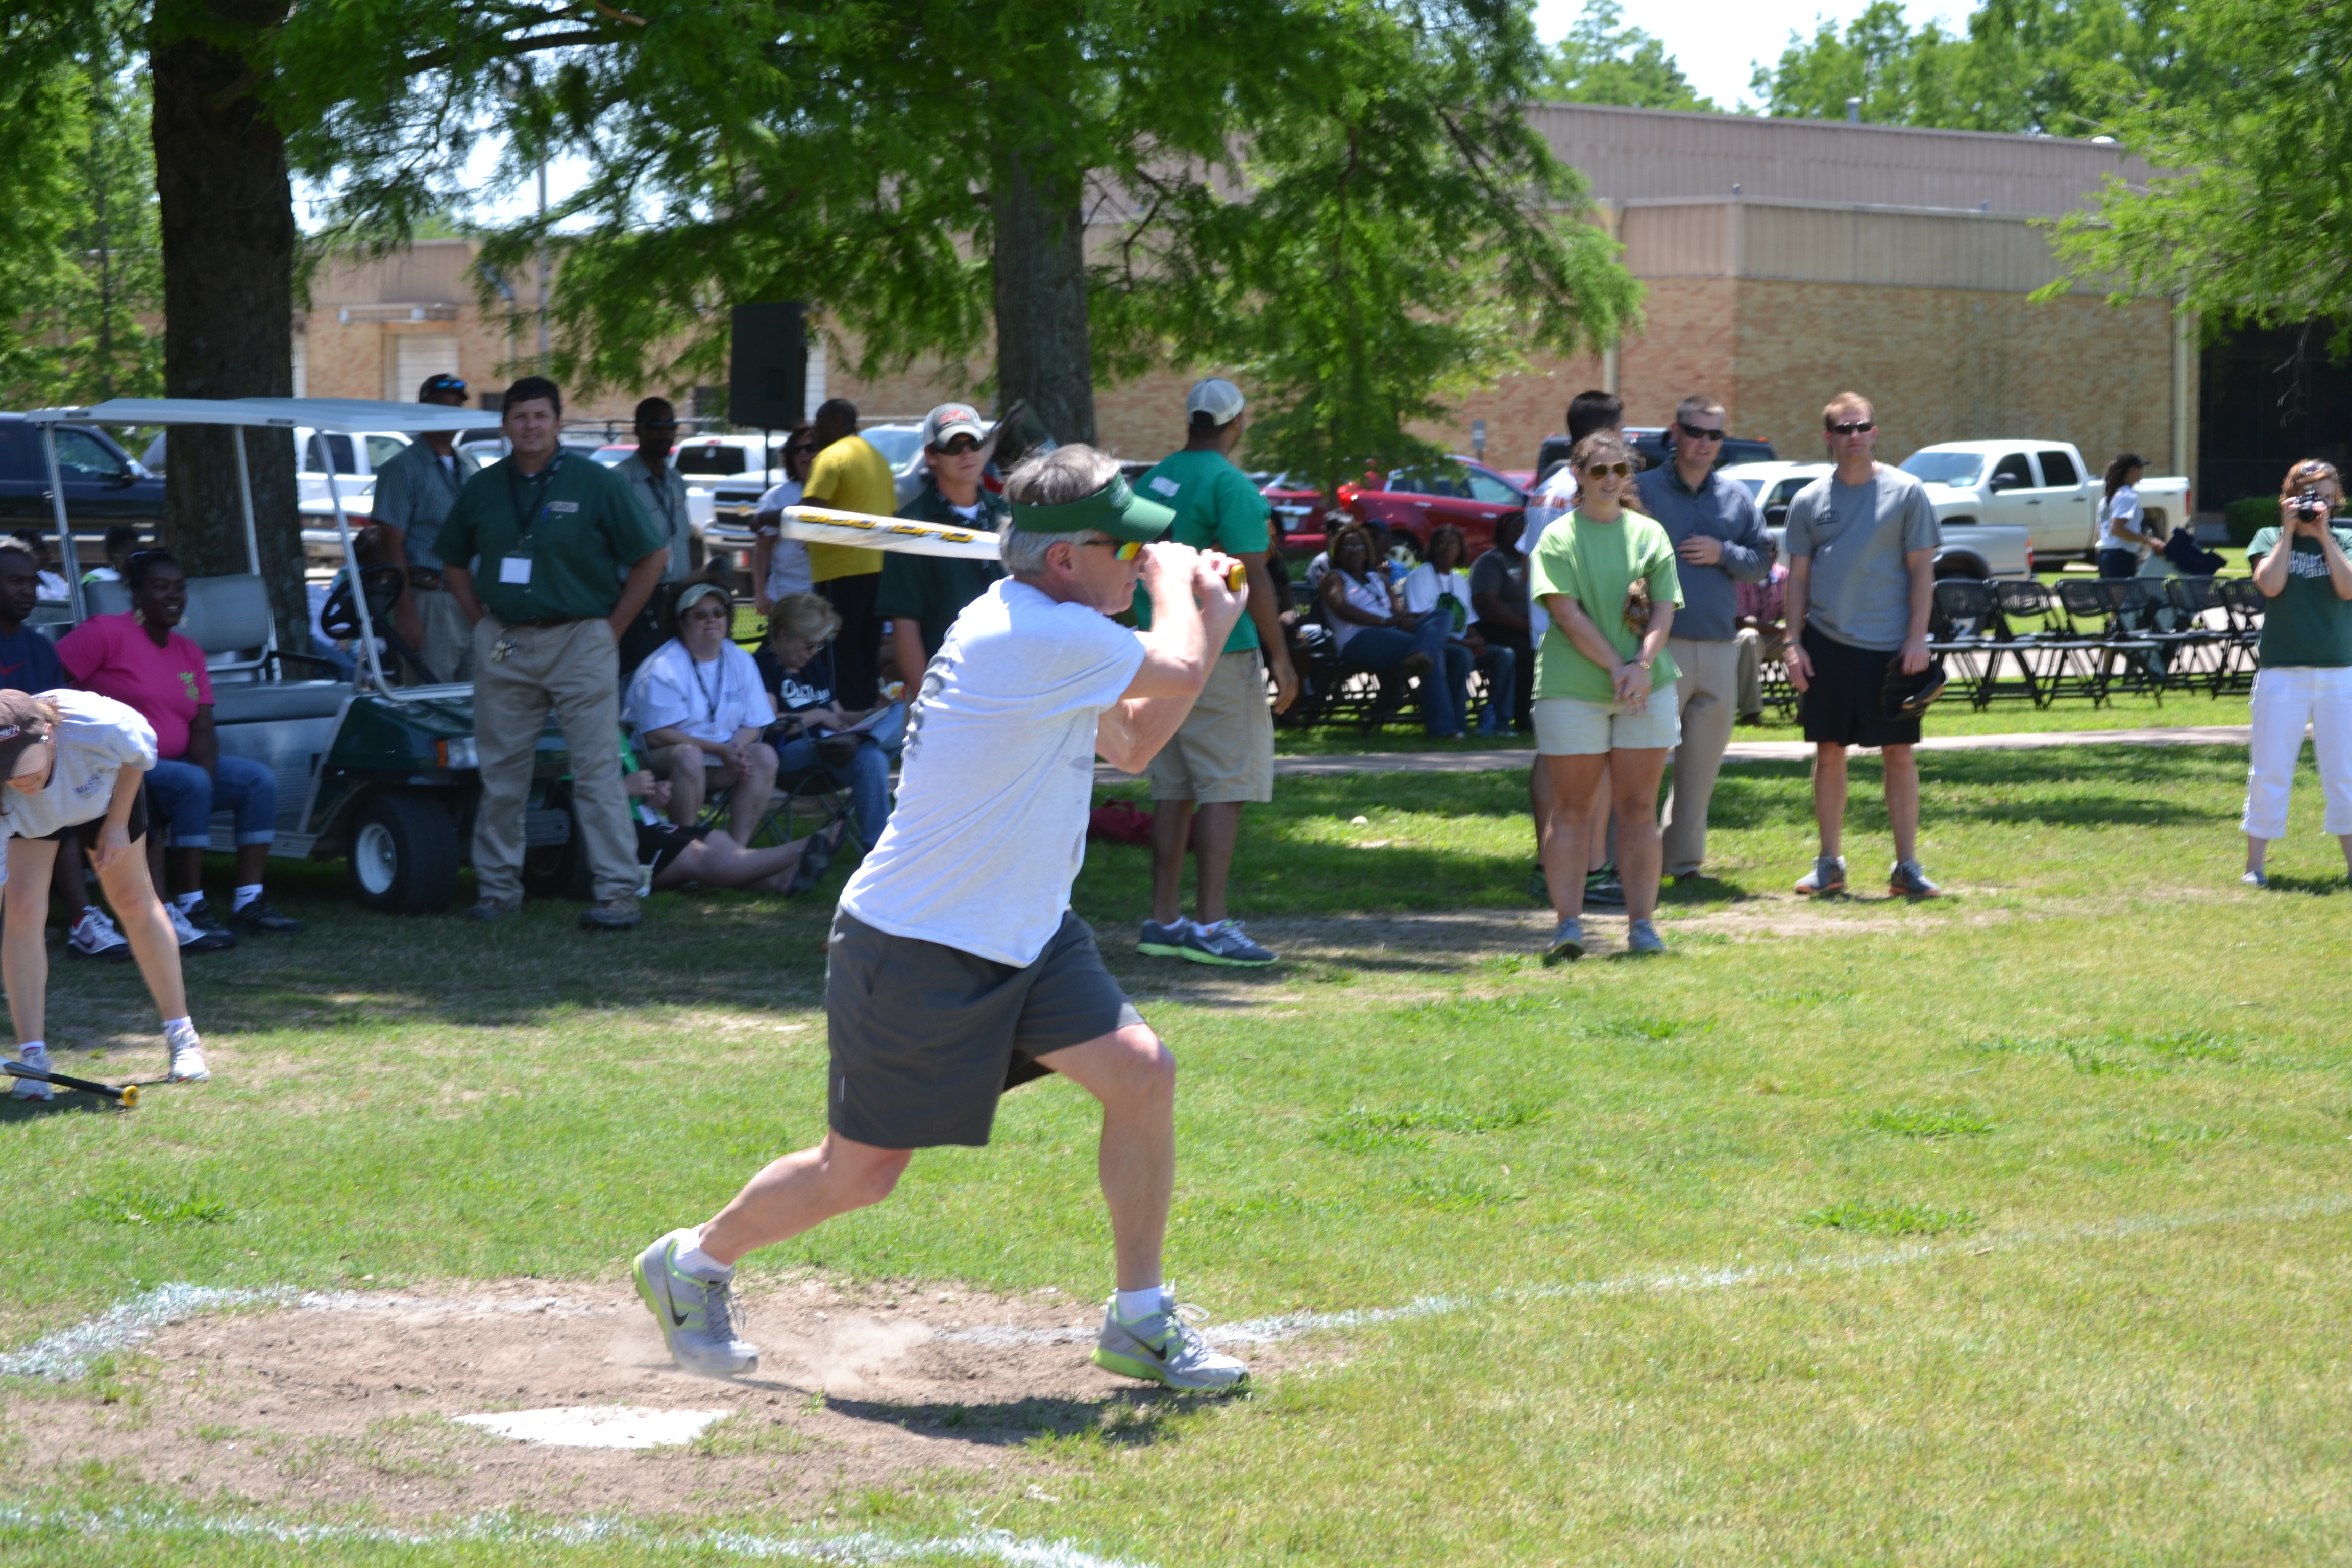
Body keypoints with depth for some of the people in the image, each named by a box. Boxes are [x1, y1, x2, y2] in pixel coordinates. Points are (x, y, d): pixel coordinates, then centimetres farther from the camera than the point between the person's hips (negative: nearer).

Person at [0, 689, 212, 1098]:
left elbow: (139, 755, -17)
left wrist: (117, 824, -15)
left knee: (135, 902, 7)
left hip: (110, 790, 1)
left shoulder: (100, 728, -44)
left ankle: (181, 1037, 21)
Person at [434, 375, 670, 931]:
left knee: (597, 770, -5)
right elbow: (453, 559, 21)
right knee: (500, 771, 8)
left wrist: (613, 627, -3)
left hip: (579, 640, -4)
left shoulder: (593, 484, -3)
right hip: (503, 645, 4)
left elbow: (652, 557, -1)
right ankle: (497, 886, 18)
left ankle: (617, 892, -4)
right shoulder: (483, 488, 8)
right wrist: (479, 619, 9)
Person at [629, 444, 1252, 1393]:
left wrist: (1207, 621, 7)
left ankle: (1141, 1321, 7)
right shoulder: (1037, 637, -25)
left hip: (1025, 936, 9)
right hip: (915, 950, -9)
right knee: (860, 1173, 1)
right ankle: (693, 1263, 27)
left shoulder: (1044, 633, 7)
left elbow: (1132, 745, 17)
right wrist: (1174, 580, 5)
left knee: (1142, 1074, -5)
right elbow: (1176, 669, -15)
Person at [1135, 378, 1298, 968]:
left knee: (1173, 791, 11)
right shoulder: (1230, 485, -13)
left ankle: (1164, 919, 13)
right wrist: (1280, 657, -11)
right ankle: (1210, 924, -10)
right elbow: (1252, 577, -16)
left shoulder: (1151, 481, 12)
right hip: (1219, 652, -8)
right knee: (1224, 790, -6)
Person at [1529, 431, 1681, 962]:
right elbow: (1567, 613, -9)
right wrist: (1616, 667, -17)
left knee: (1639, 809, 3)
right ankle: (1568, 924, -1)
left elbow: (1665, 608, 3)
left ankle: (1642, 924, 5)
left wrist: (1643, 664, -14)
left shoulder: (1649, 534, 10)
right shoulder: (1559, 538, 1)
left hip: (1646, 688, 3)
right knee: (1573, 810, -1)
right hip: (1571, 687, -2)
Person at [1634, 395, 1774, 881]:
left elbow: (1762, 562, 14)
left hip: (1720, 646, 5)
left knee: (1703, 764, 9)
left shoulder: (1737, 497, 14)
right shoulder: (1644, 490, 1)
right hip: (1661, 645, -4)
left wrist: (1724, 553, -3)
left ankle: (1684, 858, 18)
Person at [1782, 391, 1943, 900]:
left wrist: (1917, 639, -8)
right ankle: (1829, 863, 15)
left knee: (1900, 753, 0)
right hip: (1828, 643, 2)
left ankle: (1907, 866, 6)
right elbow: (1798, 576, 10)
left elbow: (1922, 570, 0)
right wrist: (1794, 643, 1)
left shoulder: (1906, 493, 1)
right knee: (1829, 752, 5)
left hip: (1890, 645, -2)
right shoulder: (1809, 501, 7)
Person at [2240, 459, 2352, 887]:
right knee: (2270, 768, -1)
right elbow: (2270, 585, -11)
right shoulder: (2270, 539, 6)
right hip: (2282, 671, -2)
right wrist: (2289, 532, -6)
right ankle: (2255, 863, 5)